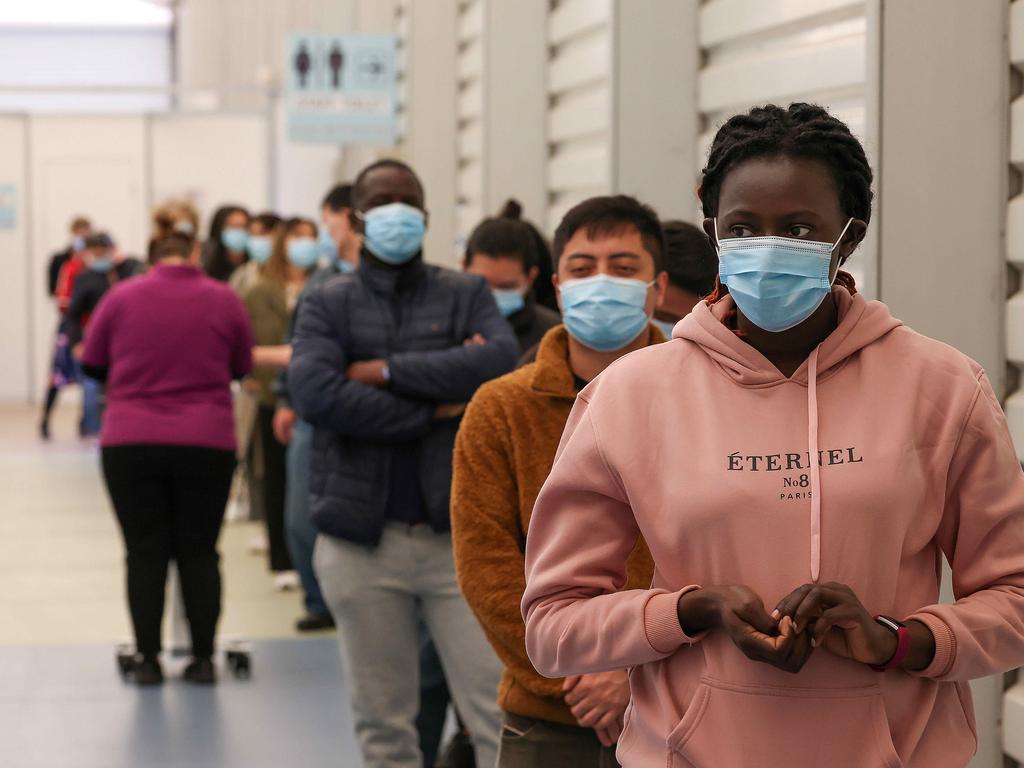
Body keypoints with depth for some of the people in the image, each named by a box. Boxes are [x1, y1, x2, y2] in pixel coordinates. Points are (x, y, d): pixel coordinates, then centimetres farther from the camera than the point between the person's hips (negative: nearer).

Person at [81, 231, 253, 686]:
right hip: (207, 443, 0)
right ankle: (203, 658, 10)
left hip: (131, 443, 0)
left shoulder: (121, 297, 1)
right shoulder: (224, 300, 2)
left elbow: (93, 364, 10)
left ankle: (148, 660, 7)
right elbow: (242, 368, 13)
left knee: (145, 553, 6)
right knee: (198, 551, 9)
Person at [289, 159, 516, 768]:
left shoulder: (466, 295, 8)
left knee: (501, 716, -4)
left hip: (458, 535, 0)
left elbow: (501, 361, -13)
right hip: (361, 541, 1)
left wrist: (386, 370, -13)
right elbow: (316, 392, -13)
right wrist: (435, 409, -12)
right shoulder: (328, 305, 7)